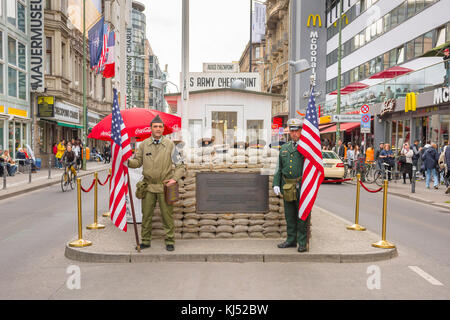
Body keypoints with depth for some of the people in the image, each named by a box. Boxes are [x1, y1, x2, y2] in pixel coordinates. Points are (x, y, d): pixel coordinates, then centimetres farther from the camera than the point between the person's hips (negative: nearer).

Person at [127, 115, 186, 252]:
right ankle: (145, 241, 21)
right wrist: (127, 161, -12)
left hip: (165, 186, -2)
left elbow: (180, 165, 4)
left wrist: (175, 179, -10)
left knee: (167, 215, 3)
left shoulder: (170, 144, 0)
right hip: (148, 186, 2)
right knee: (146, 215, 7)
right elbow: (137, 162, 9)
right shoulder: (144, 144, 5)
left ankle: (170, 241, 15)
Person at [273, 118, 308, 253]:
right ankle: (291, 240, 24)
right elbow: (279, 167, 15)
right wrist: (276, 183, 5)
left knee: (302, 216, 1)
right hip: (287, 186, 5)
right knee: (289, 215, 12)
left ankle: (302, 242, 11)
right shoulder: (284, 148, 13)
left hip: (301, 186, -5)